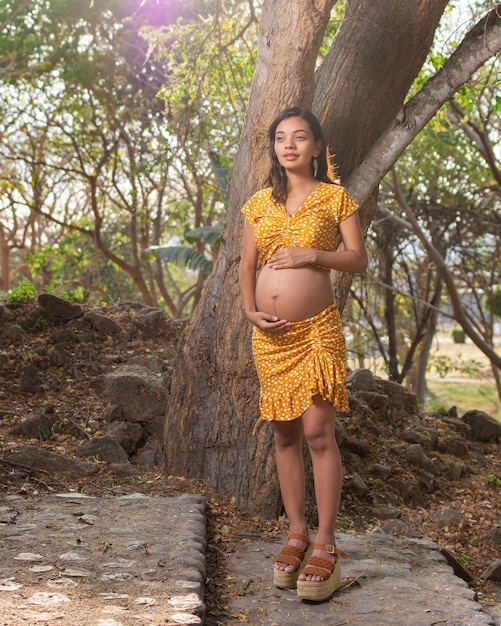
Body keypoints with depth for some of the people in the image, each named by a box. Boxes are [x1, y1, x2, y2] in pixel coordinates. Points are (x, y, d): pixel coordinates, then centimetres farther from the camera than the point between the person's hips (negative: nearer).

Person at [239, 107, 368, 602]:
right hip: (270, 334, 4)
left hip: (317, 331, -4)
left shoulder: (334, 198, 3)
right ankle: (296, 535, 17)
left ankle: (325, 545, -2)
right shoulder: (260, 202, 13)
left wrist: (312, 254, -14)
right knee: (284, 435, 8)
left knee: (318, 433, -9)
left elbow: (359, 260, 0)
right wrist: (251, 311, -2)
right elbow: (247, 266, 14)